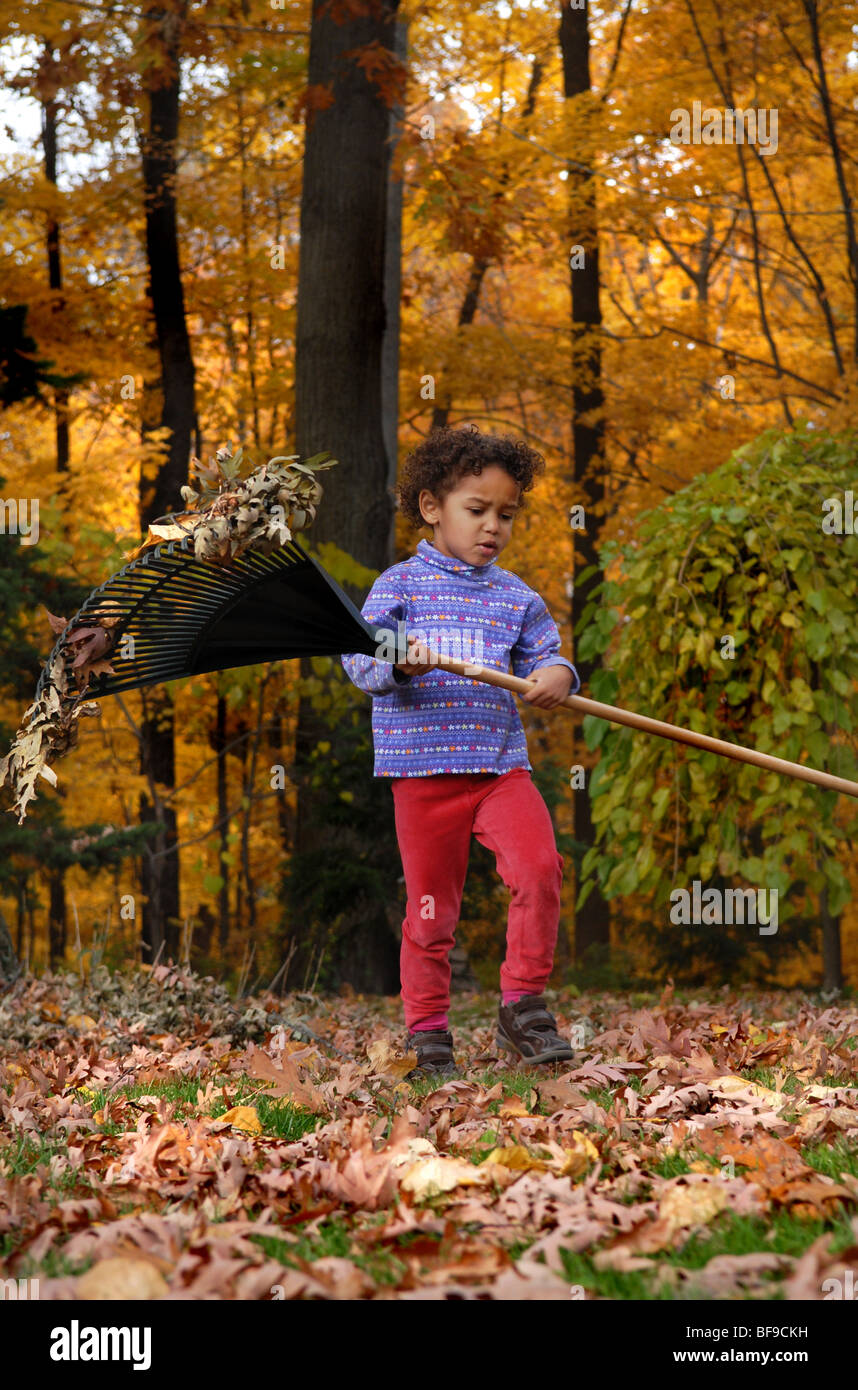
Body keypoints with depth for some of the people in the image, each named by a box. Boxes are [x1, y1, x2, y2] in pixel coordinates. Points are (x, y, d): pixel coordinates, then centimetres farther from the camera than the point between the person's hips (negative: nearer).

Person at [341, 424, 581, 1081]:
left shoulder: (517, 597, 13)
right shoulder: (399, 585, 3)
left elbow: (544, 653, 12)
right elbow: (360, 656, -5)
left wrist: (556, 675, -12)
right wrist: (398, 662, -27)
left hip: (501, 764, 2)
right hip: (424, 767, -2)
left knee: (539, 867, -19)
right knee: (431, 906, 2)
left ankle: (523, 1004, -5)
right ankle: (428, 1037, 14)